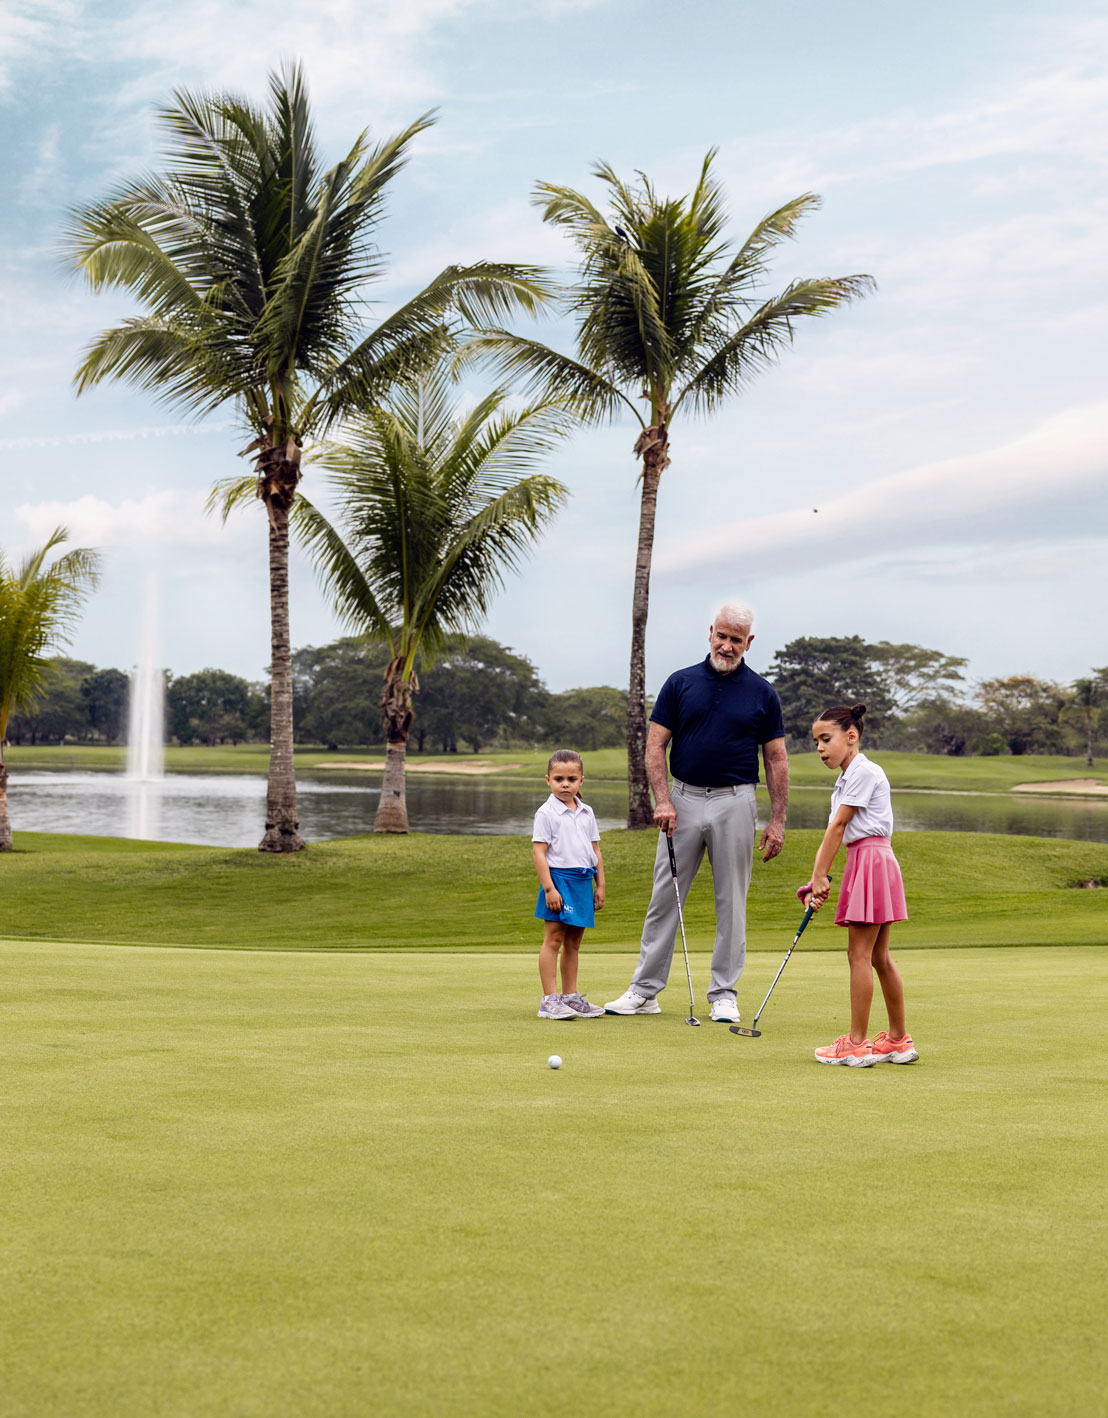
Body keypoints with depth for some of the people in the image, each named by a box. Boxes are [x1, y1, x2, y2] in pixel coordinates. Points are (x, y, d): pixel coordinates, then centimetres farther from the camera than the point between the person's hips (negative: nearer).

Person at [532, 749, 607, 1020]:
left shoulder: (586, 812, 12)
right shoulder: (546, 813, -6)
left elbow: (595, 850, 17)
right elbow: (539, 851, -11)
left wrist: (600, 885, 13)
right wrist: (549, 888, -17)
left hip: (583, 881, 6)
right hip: (559, 878, -6)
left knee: (573, 942, 12)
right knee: (553, 940, -5)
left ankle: (570, 996, 19)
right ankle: (550, 1000, -4)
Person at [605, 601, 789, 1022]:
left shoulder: (762, 693, 2)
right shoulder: (680, 683, 4)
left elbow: (776, 760, 4)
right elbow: (655, 745, 3)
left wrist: (777, 820, -3)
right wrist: (663, 799, -10)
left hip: (734, 802, -1)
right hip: (683, 801, 1)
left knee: (731, 903, 3)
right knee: (664, 897, 4)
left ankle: (723, 994, 12)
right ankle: (644, 991, 10)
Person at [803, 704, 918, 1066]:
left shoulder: (863, 771, -12)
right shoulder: (847, 777, 18)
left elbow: (838, 826, -13)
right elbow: (834, 832, 13)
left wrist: (820, 876, -12)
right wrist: (817, 879, 5)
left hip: (872, 858, -10)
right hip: (863, 863, 10)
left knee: (859, 954, -7)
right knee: (878, 957, 12)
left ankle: (857, 1044, -5)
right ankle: (899, 1040, 18)